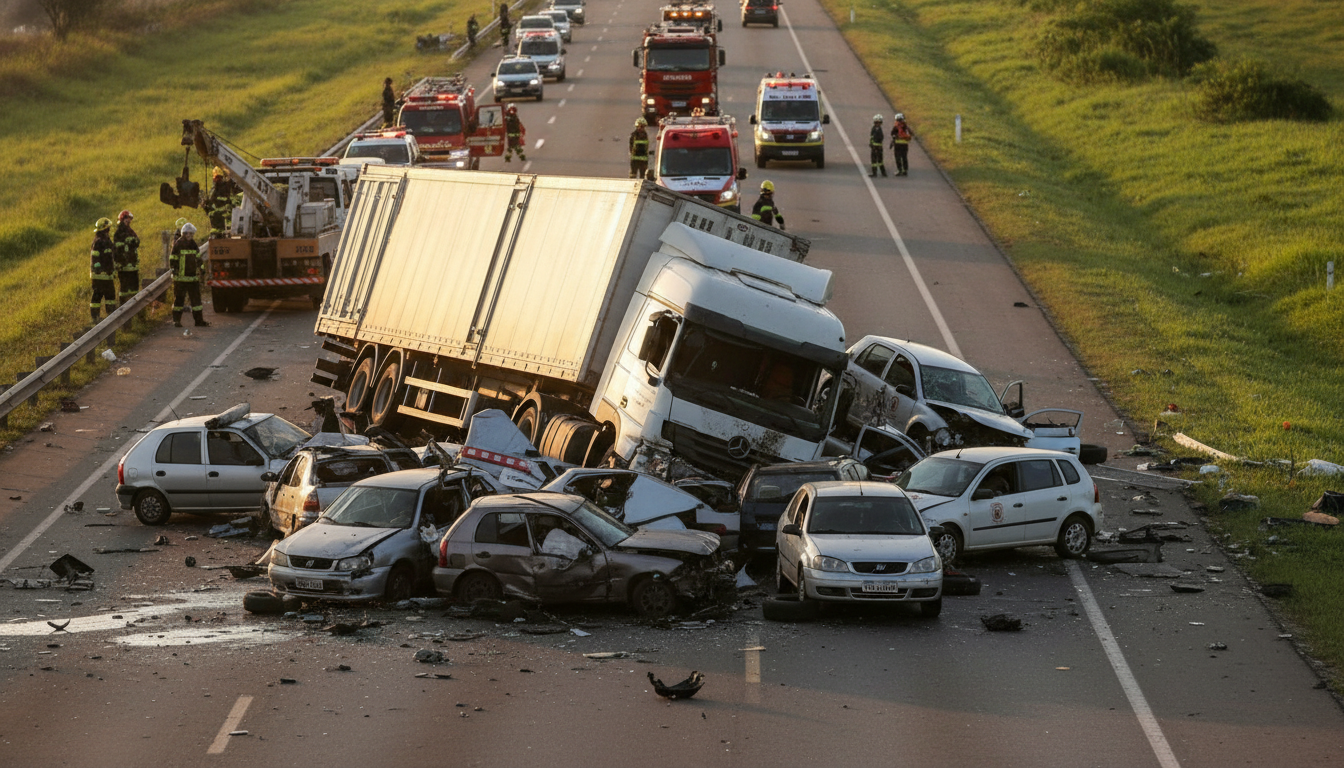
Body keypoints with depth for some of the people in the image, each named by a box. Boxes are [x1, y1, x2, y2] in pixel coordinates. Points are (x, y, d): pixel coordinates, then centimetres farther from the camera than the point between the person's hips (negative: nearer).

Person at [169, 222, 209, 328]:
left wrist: (199, 273, 19)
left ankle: (199, 320, 8)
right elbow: (173, 260, -4)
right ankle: (176, 320, 8)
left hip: (193, 277, 5)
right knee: (179, 299, 1)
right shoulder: (177, 245, -5)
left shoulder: (195, 246, 12)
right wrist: (174, 271, -11)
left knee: (196, 298, 4)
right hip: (180, 278, -5)